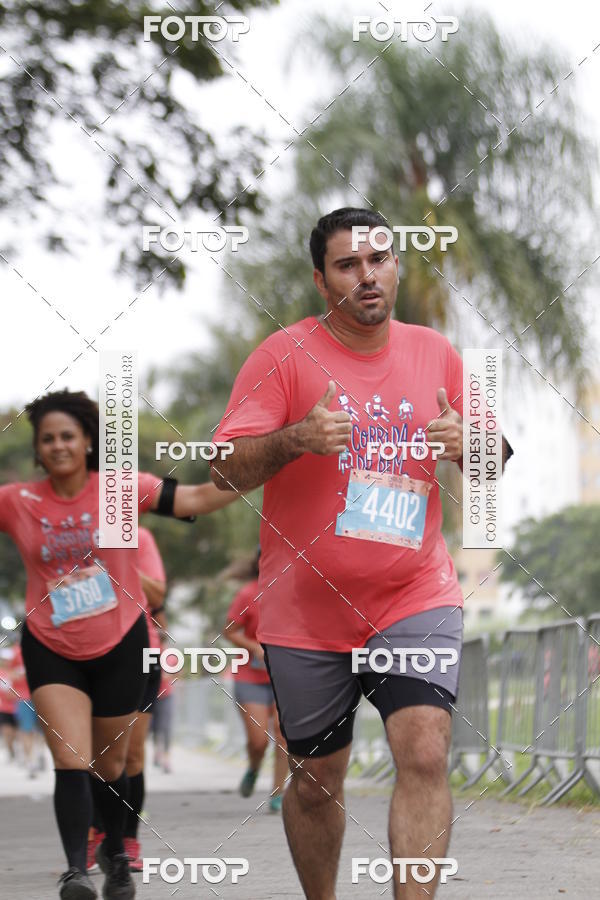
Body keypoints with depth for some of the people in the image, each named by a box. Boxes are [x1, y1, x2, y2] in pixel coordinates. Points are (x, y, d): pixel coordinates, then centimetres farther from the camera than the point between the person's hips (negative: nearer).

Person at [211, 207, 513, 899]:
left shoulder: (436, 353, 6)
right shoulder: (283, 356, -5)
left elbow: (495, 456, 14)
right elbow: (226, 471, -11)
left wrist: (469, 444, -9)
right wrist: (295, 439, -30)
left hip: (416, 597, 1)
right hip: (306, 610, -1)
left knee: (425, 754, -19)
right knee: (315, 781, 9)